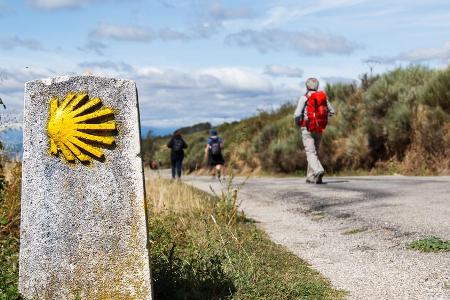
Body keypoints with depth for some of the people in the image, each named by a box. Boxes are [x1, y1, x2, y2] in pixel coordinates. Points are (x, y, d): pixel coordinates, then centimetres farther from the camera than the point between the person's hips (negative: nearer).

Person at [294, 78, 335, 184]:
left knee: (311, 152, -9)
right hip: (319, 129, 5)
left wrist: (298, 122, 8)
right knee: (315, 152, 15)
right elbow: (331, 111, 12)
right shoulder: (323, 96, 6)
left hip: (308, 129, -5)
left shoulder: (304, 98, -8)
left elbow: (297, 114, -14)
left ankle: (319, 170, -33)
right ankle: (311, 177, 18)